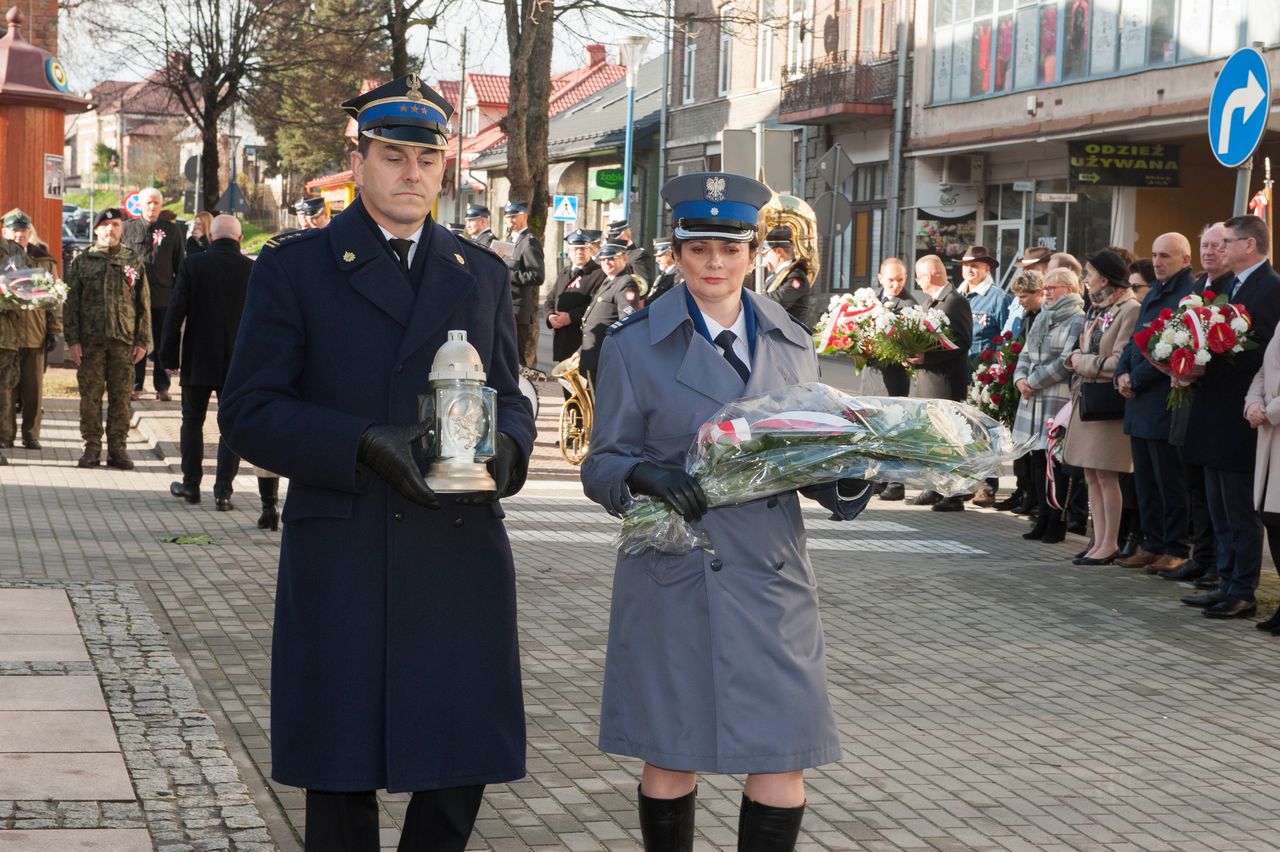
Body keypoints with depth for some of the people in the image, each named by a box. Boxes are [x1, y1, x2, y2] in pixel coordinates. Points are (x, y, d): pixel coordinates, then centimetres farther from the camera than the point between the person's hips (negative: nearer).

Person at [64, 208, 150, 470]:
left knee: (121, 396, 2)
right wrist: (72, 340, -4)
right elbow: (71, 303, 4)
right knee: (90, 395, 1)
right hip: (90, 340, 0)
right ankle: (92, 448, 8)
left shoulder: (134, 263, 8)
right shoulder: (82, 261, 6)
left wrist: (143, 341, 1)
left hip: (124, 340, 1)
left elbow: (144, 304, 8)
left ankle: (117, 448, 9)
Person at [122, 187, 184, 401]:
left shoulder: (171, 230, 7)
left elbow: (179, 264, 10)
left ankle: (162, 387, 13)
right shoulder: (128, 228, 5)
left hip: (163, 295, 0)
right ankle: (135, 385, 11)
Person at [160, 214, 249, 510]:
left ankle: (191, 485, 20)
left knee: (192, 421, 14)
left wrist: (169, 353, 3)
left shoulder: (192, 264, -7)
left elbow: (176, 312, -6)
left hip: (197, 360, 0)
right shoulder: (253, 270, -4)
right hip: (237, 363, 0)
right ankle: (223, 491, 3)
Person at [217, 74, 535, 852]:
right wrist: (365, 445, -19)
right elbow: (249, 413, -5)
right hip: (342, 562, -3)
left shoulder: (482, 274, 14)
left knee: (462, 764, 5)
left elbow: (510, 399, 15)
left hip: (461, 557, 3)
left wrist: (505, 446, -10)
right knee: (340, 778, 4)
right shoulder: (294, 267, 2)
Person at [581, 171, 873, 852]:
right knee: (671, 761, 3)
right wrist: (647, 475, -20)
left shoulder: (790, 344, 11)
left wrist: (845, 482, -6)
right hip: (675, 576, -3)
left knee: (782, 758, -2)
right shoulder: (634, 345, 0)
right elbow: (602, 465, 2)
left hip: (772, 572, 3)